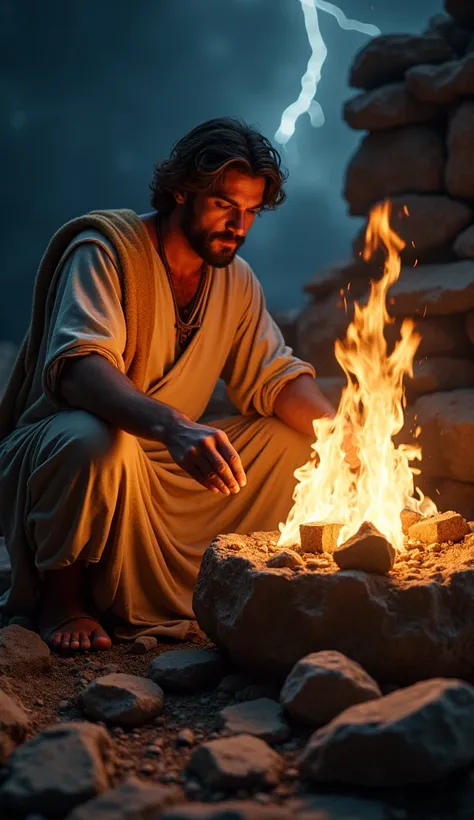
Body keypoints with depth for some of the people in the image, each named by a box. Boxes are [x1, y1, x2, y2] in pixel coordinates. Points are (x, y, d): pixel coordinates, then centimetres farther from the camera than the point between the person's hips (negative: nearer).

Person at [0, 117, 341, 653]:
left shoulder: (235, 278, 6)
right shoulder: (106, 248, -16)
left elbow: (274, 378, 6)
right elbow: (78, 367, -33)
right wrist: (174, 427, -50)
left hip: (160, 469, 7)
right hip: (48, 457, -7)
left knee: (293, 435, -4)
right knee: (97, 440, -40)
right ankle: (61, 597, -11)